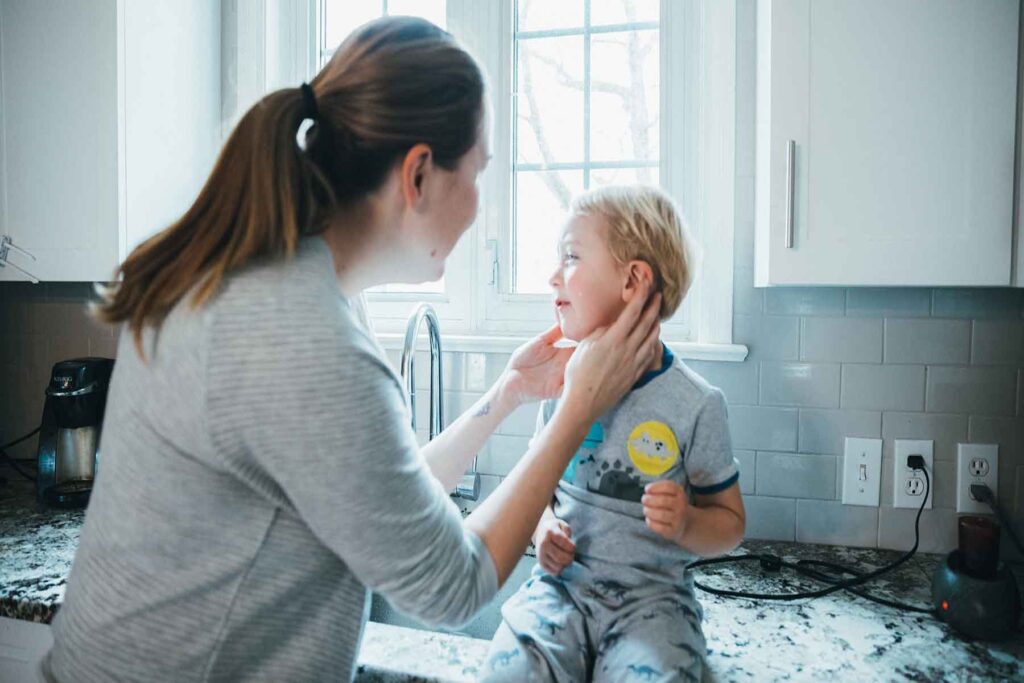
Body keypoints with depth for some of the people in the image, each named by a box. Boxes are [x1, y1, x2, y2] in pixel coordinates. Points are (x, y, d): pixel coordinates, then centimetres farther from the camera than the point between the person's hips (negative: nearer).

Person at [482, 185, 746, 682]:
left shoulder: (694, 403, -8)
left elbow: (730, 523, 3)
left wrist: (686, 524, -18)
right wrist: (544, 528, -5)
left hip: (651, 593, -1)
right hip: (562, 581, 2)